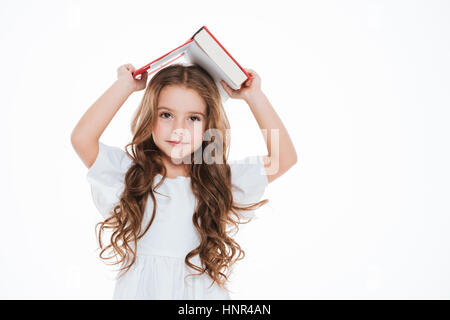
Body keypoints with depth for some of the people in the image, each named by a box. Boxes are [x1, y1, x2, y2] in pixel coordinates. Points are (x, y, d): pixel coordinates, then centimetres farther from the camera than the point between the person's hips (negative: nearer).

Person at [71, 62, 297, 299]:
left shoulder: (220, 180, 6)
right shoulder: (129, 173, 2)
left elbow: (284, 158, 0)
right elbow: (82, 138, -13)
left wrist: (253, 96, -1)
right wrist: (125, 85, -7)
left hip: (201, 291, 1)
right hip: (140, 290, 0)